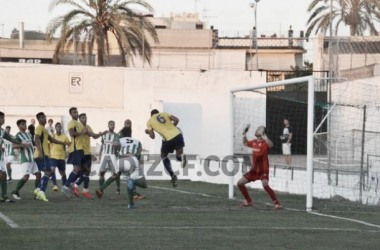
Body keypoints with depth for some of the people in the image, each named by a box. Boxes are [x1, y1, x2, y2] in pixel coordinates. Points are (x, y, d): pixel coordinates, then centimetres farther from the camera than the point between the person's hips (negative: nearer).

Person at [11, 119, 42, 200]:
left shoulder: (29, 135, 17)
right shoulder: (18, 135, -7)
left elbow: (34, 143, 30)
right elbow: (14, 146, -20)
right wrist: (24, 145, -30)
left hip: (32, 159, 8)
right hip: (25, 159, -8)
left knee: (38, 174, 2)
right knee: (26, 176, -16)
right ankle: (15, 192, -4)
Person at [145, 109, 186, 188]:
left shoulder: (149, 122, 15)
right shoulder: (164, 114, 21)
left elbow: (152, 136, 10)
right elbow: (176, 120, 8)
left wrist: (148, 132, 32)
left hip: (168, 139, -2)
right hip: (177, 135, 2)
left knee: (164, 156, 24)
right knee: (178, 156, 21)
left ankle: (173, 176, 6)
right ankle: (181, 156, -20)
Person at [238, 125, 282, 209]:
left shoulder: (265, 142, -14)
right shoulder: (254, 142, 8)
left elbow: (270, 145, -39)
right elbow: (245, 143, 30)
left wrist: (263, 136, -44)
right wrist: (244, 135, 13)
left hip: (263, 170, -8)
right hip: (254, 170, 8)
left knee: (265, 185, -31)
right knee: (240, 183, 10)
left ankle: (277, 203, -22)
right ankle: (248, 201, 27)